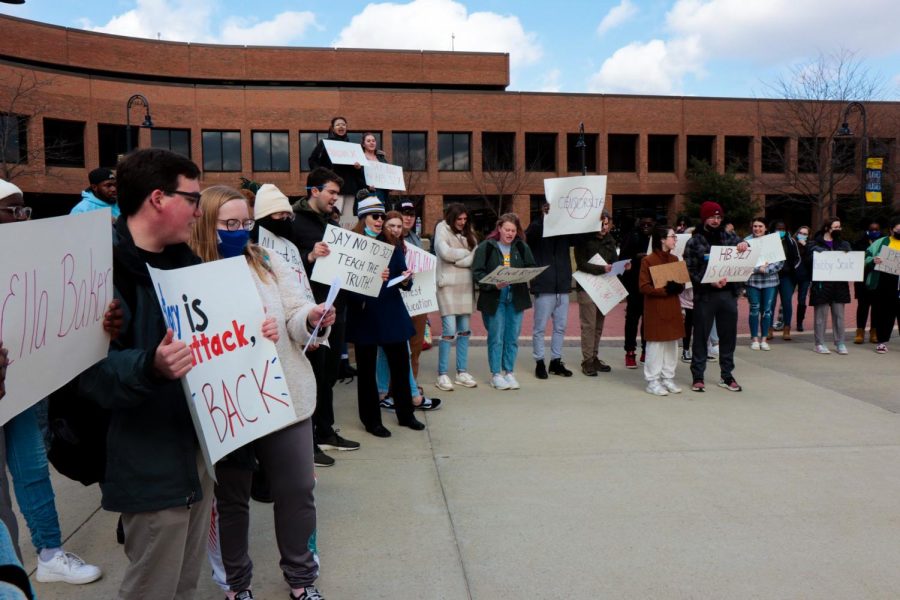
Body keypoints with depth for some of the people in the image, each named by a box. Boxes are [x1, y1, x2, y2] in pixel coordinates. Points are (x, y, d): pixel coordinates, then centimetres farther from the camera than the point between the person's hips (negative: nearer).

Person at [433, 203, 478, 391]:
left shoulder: (468, 233, 16)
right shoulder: (442, 229, 1)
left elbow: (476, 257, 4)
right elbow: (445, 252, -15)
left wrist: (457, 259, -11)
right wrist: (466, 253, -2)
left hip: (466, 285, 6)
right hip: (448, 284, -6)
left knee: (464, 330, 8)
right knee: (449, 331, -9)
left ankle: (462, 372, 16)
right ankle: (442, 375, -2)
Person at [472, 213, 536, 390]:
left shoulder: (522, 248, 7)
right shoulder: (485, 247, -4)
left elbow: (532, 269, 6)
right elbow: (477, 273, -9)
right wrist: (494, 284, -21)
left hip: (516, 298, 3)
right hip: (493, 298, -3)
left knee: (512, 338, 8)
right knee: (496, 338, 1)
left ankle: (509, 372, 20)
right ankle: (495, 374, 11)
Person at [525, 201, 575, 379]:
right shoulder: (537, 227, -2)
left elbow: (579, 237, -5)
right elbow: (529, 235, -21)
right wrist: (543, 217, -33)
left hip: (563, 286, 4)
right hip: (544, 286, -4)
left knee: (561, 326, 10)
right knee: (540, 327, 2)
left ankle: (556, 361, 21)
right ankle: (539, 363, 11)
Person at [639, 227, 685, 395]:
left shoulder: (675, 259, 11)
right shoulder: (648, 260, -9)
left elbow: (682, 282, 16)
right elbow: (643, 287, -12)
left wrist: (678, 287, -8)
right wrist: (664, 289, -22)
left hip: (672, 307, 6)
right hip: (655, 309, -6)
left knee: (672, 343, 9)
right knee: (656, 344, -3)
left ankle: (668, 378, 20)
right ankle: (653, 381, 6)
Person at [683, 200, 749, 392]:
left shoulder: (728, 237, 9)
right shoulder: (694, 242, -1)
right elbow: (690, 271, -5)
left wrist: (745, 245, -16)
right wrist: (710, 282, -19)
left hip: (728, 293, 4)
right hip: (705, 295, -3)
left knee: (728, 336, 10)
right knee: (701, 336, 3)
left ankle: (727, 376, 22)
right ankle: (698, 377, 12)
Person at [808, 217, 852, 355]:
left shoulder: (844, 244, 17)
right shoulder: (816, 244, 3)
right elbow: (812, 261, -8)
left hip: (839, 284, 4)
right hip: (821, 283, -4)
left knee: (839, 314, 6)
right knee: (821, 314, 0)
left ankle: (840, 343, 13)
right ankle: (819, 344, 7)